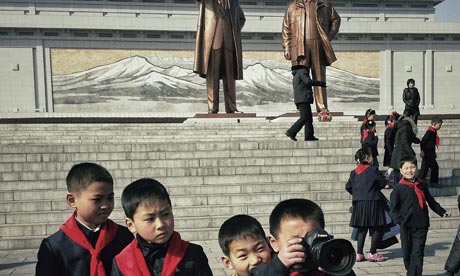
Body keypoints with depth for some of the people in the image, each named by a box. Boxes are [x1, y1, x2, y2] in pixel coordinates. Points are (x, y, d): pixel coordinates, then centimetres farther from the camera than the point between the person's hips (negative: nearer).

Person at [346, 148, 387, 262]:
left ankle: (359, 253, 12)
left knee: (362, 229, 14)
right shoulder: (373, 169, -8)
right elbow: (383, 183, -4)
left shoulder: (354, 172, 7)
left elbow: (348, 186, 7)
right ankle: (372, 253, 6)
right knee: (378, 228, 6)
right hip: (372, 202, -6)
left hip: (358, 203, 6)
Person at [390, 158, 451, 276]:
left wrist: (442, 212, 10)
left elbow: (431, 202, 19)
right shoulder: (398, 187, -4)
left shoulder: (422, 185, 7)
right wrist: (399, 220, -16)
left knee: (418, 253, -4)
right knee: (407, 252, 11)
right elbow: (394, 208, -4)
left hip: (421, 225, 2)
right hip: (406, 226, -2)